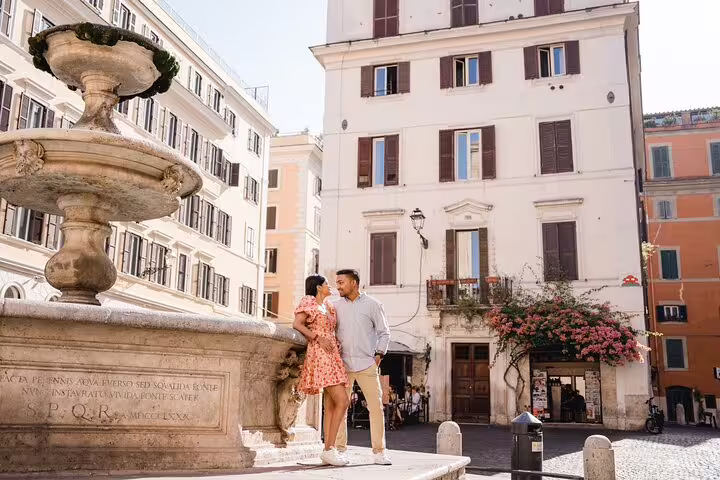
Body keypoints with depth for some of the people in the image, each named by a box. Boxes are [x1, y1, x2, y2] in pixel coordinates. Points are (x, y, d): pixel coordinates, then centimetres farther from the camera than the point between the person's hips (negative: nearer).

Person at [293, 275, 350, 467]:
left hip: (333, 355, 8)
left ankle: (328, 449, 5)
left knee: (331, 405, 4)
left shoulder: (328, 306, 21)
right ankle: (329, 449, -13)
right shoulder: (309, 302, 0)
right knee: (342, 401, -16)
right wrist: (318, 338, -18)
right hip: (320, 355, -8)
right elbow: (297, 324, -11)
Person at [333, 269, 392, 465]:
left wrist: (379, 355, -2)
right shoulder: (336, 306, 10)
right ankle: (340, 449, 10)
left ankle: (379, 452, 4)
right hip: (342, 363, 2)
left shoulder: (372, 304, 4)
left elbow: (384, 332, 7)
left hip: (366, 363, -2)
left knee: (376, 406, -3)